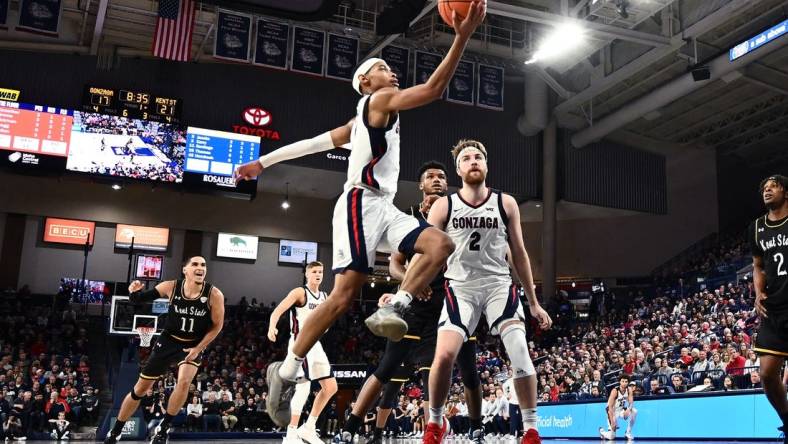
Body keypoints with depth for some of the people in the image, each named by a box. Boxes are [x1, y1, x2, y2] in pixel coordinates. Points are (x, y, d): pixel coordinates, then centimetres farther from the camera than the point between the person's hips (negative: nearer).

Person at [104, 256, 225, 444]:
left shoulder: (214, 295, -20)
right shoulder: (171, 287, -15)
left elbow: (216, 326, -8)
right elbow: (140, 299, -2)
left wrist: (198, 349, -14)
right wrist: (134, 292, -25)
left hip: (193, 345, -2)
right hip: (168, 341, 2)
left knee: (184, 382, -29)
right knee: (140, 388, 7)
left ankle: (163, 428, -6)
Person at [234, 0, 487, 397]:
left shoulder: (366, 119, 25)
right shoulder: (378, 99, 0)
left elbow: (316, 142, 22)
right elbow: (433, 89, -15)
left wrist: (263, 163, 20)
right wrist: (462, 36, -18)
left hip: (383, 207, 9)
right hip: (361, 204, -9)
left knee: (441, 245, -9)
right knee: (344, 294, -13)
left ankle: (390, 310, -19)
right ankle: (286, 372, -4)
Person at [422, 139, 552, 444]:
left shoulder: (506, 203, 5)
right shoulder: (444, 206, 1)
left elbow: (519, 254, 10)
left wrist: (534, 303, 10)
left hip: (499, 284, 1)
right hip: (460, 286, -1)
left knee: (519, 351, -17)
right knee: (445, 354, -17)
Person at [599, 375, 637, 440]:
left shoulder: (629, 389, -10)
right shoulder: (615, 391, -25)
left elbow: (631, 402, -15)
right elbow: (610, 407, -26)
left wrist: (628, 409, -39)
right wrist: (612, 421, -32)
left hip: (622, 410, 5)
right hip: (613, 411, -5)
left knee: (634, 411, -25)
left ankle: (628, 432, -8)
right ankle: (602, 431, 24)